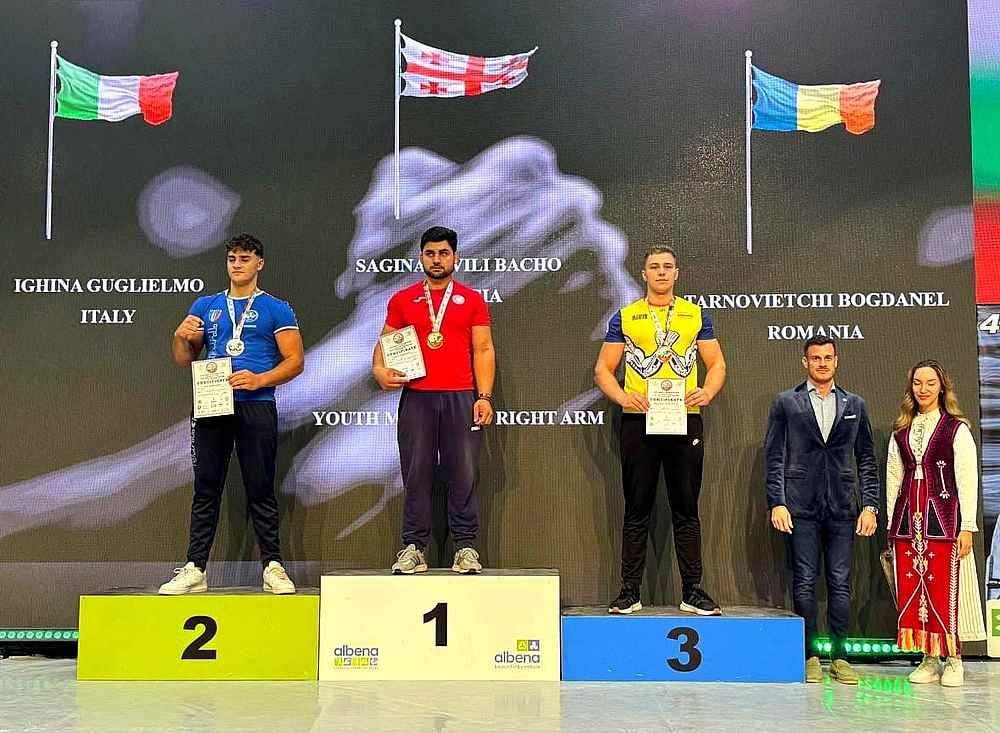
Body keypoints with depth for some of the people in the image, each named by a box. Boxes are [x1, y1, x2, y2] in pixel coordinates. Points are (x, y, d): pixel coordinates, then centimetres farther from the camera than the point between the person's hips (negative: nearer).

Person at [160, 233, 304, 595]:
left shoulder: (276, 309, 7)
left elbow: (295, 361, 1)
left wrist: (260, 380, -15)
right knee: (206, 489, 3)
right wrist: (180, 339, -5)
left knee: (260, 490, -1)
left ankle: (273, 566, 4)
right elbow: (186, 360, 18)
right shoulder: (205, 306, 17)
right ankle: (195, 569, 6)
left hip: (256, 406, -3)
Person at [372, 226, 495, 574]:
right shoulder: (402, 300, 11)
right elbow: (384, 343, 15)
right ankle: (413, 548, 8)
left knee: (463, 474, -1)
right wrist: (379, 370, -7)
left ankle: (466, 547, 7)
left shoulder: (472, 300, 9)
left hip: (461, 398, -1)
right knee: (416, 475, 2)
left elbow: (483, 350, 6)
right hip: (416, 398, 1)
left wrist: (484, 396, -4)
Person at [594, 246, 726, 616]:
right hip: (638, 421, -1)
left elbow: (717, 364, 11)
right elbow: (603, 369, 6)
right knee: (637, 510, 3)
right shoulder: (624, 318, 8)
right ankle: (630, 592, 9)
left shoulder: (697, 315, 11)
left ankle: (692, 591, 11)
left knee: (686, 510, 4)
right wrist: (623, 397, -13)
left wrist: (708, 392, -10)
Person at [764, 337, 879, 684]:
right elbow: (774, 457, 3)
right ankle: (811, 656, 7)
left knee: (840, 583, 2)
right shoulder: (786, 403, 7)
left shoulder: (855, 405, 13)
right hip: (801, 507, -2)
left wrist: (870, 506, 3)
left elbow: (866, 460, 12)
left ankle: (839, 656, 8)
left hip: (842, 507, 2)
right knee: (804, 582, 0)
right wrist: (777, 503, -7)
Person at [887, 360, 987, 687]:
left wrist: (967, 527, -8)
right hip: (908, 519, 5)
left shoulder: (956, 429, 0)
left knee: (945, 590, -5)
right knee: (911, 591, 4)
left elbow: (968, 480, -4)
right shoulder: (900, 432, 13)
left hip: (942, 518, -4)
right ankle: (928, 660, 14)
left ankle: (953, 661, 8)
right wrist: (892, 523, 10)